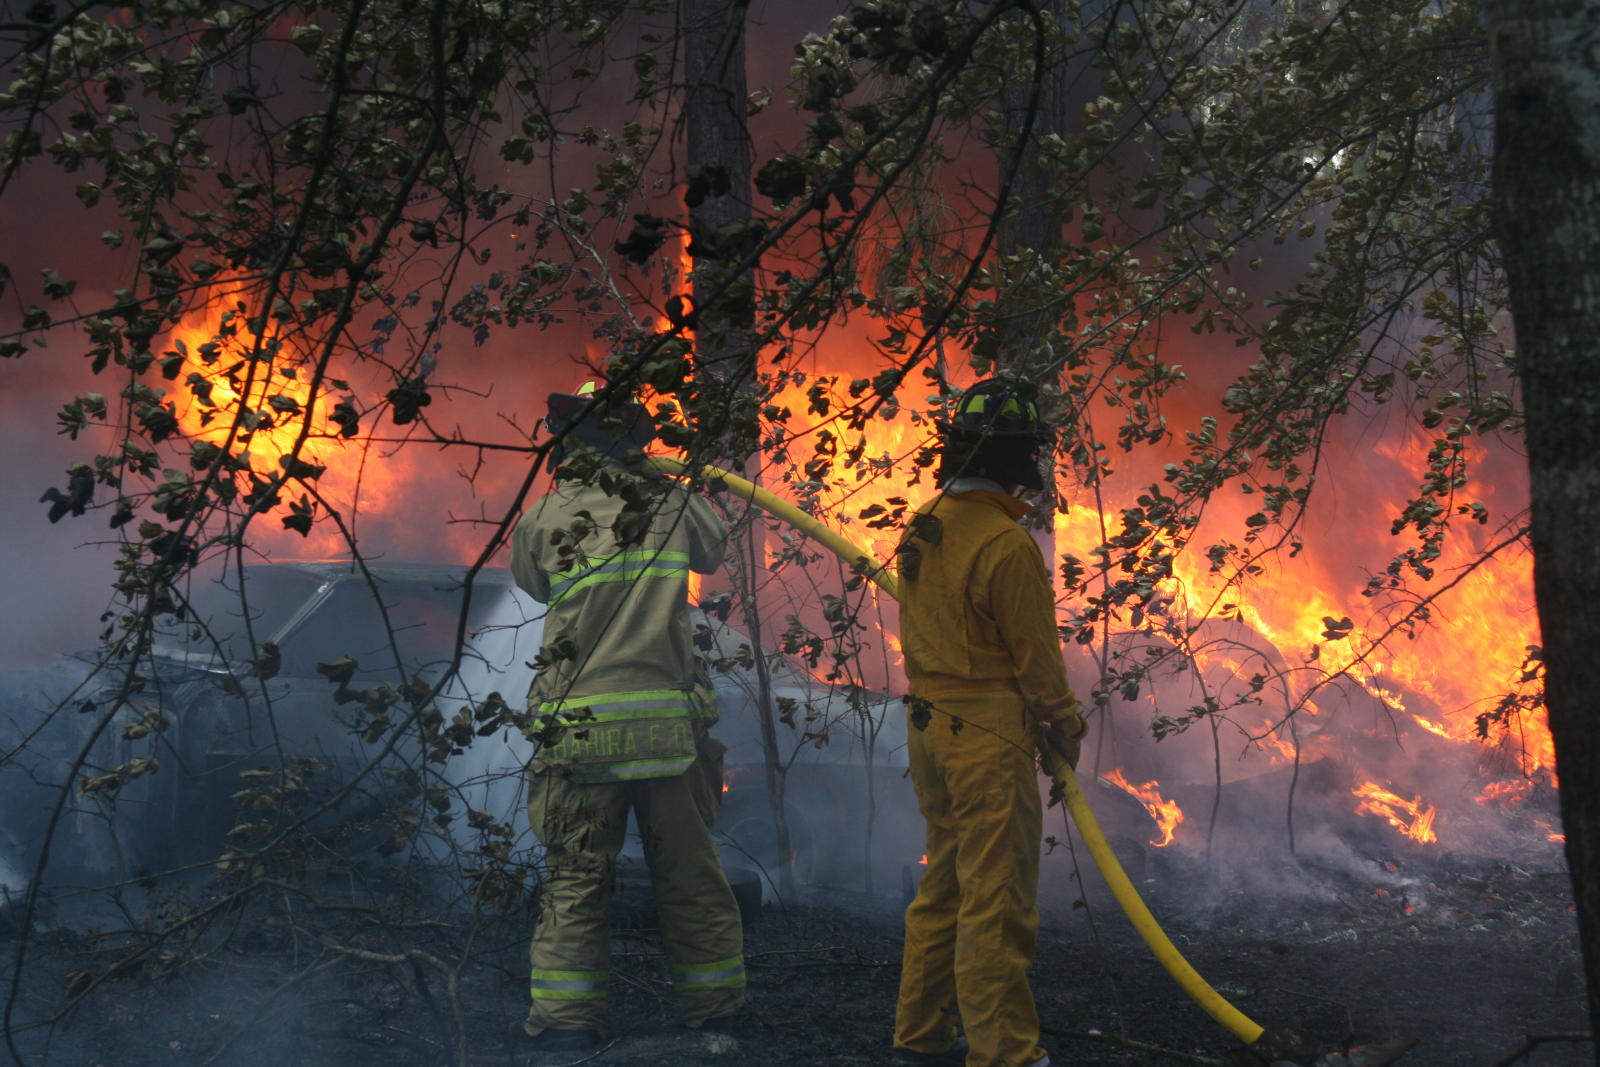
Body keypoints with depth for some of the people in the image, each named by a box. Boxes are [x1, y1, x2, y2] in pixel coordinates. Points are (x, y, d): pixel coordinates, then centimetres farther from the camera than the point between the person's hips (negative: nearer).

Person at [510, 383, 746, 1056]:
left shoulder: (542, 520, 0)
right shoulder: (671, 504, 2)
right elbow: (714, 552, 22)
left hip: (580, 728, -1)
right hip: (670, 722, 1)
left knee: (575, 875, 7)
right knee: (689, 871, 13)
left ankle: (568, 1018, 6)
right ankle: (713, 1000, 23)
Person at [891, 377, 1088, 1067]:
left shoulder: (923, 528, 6)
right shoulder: (1006, 543, -19)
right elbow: (1035, 653, -13)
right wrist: (1065, 725, 1)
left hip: (929, 726, 9)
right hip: (989, 737, -9)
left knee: (944, 887, 18)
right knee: (997, 901, -3)